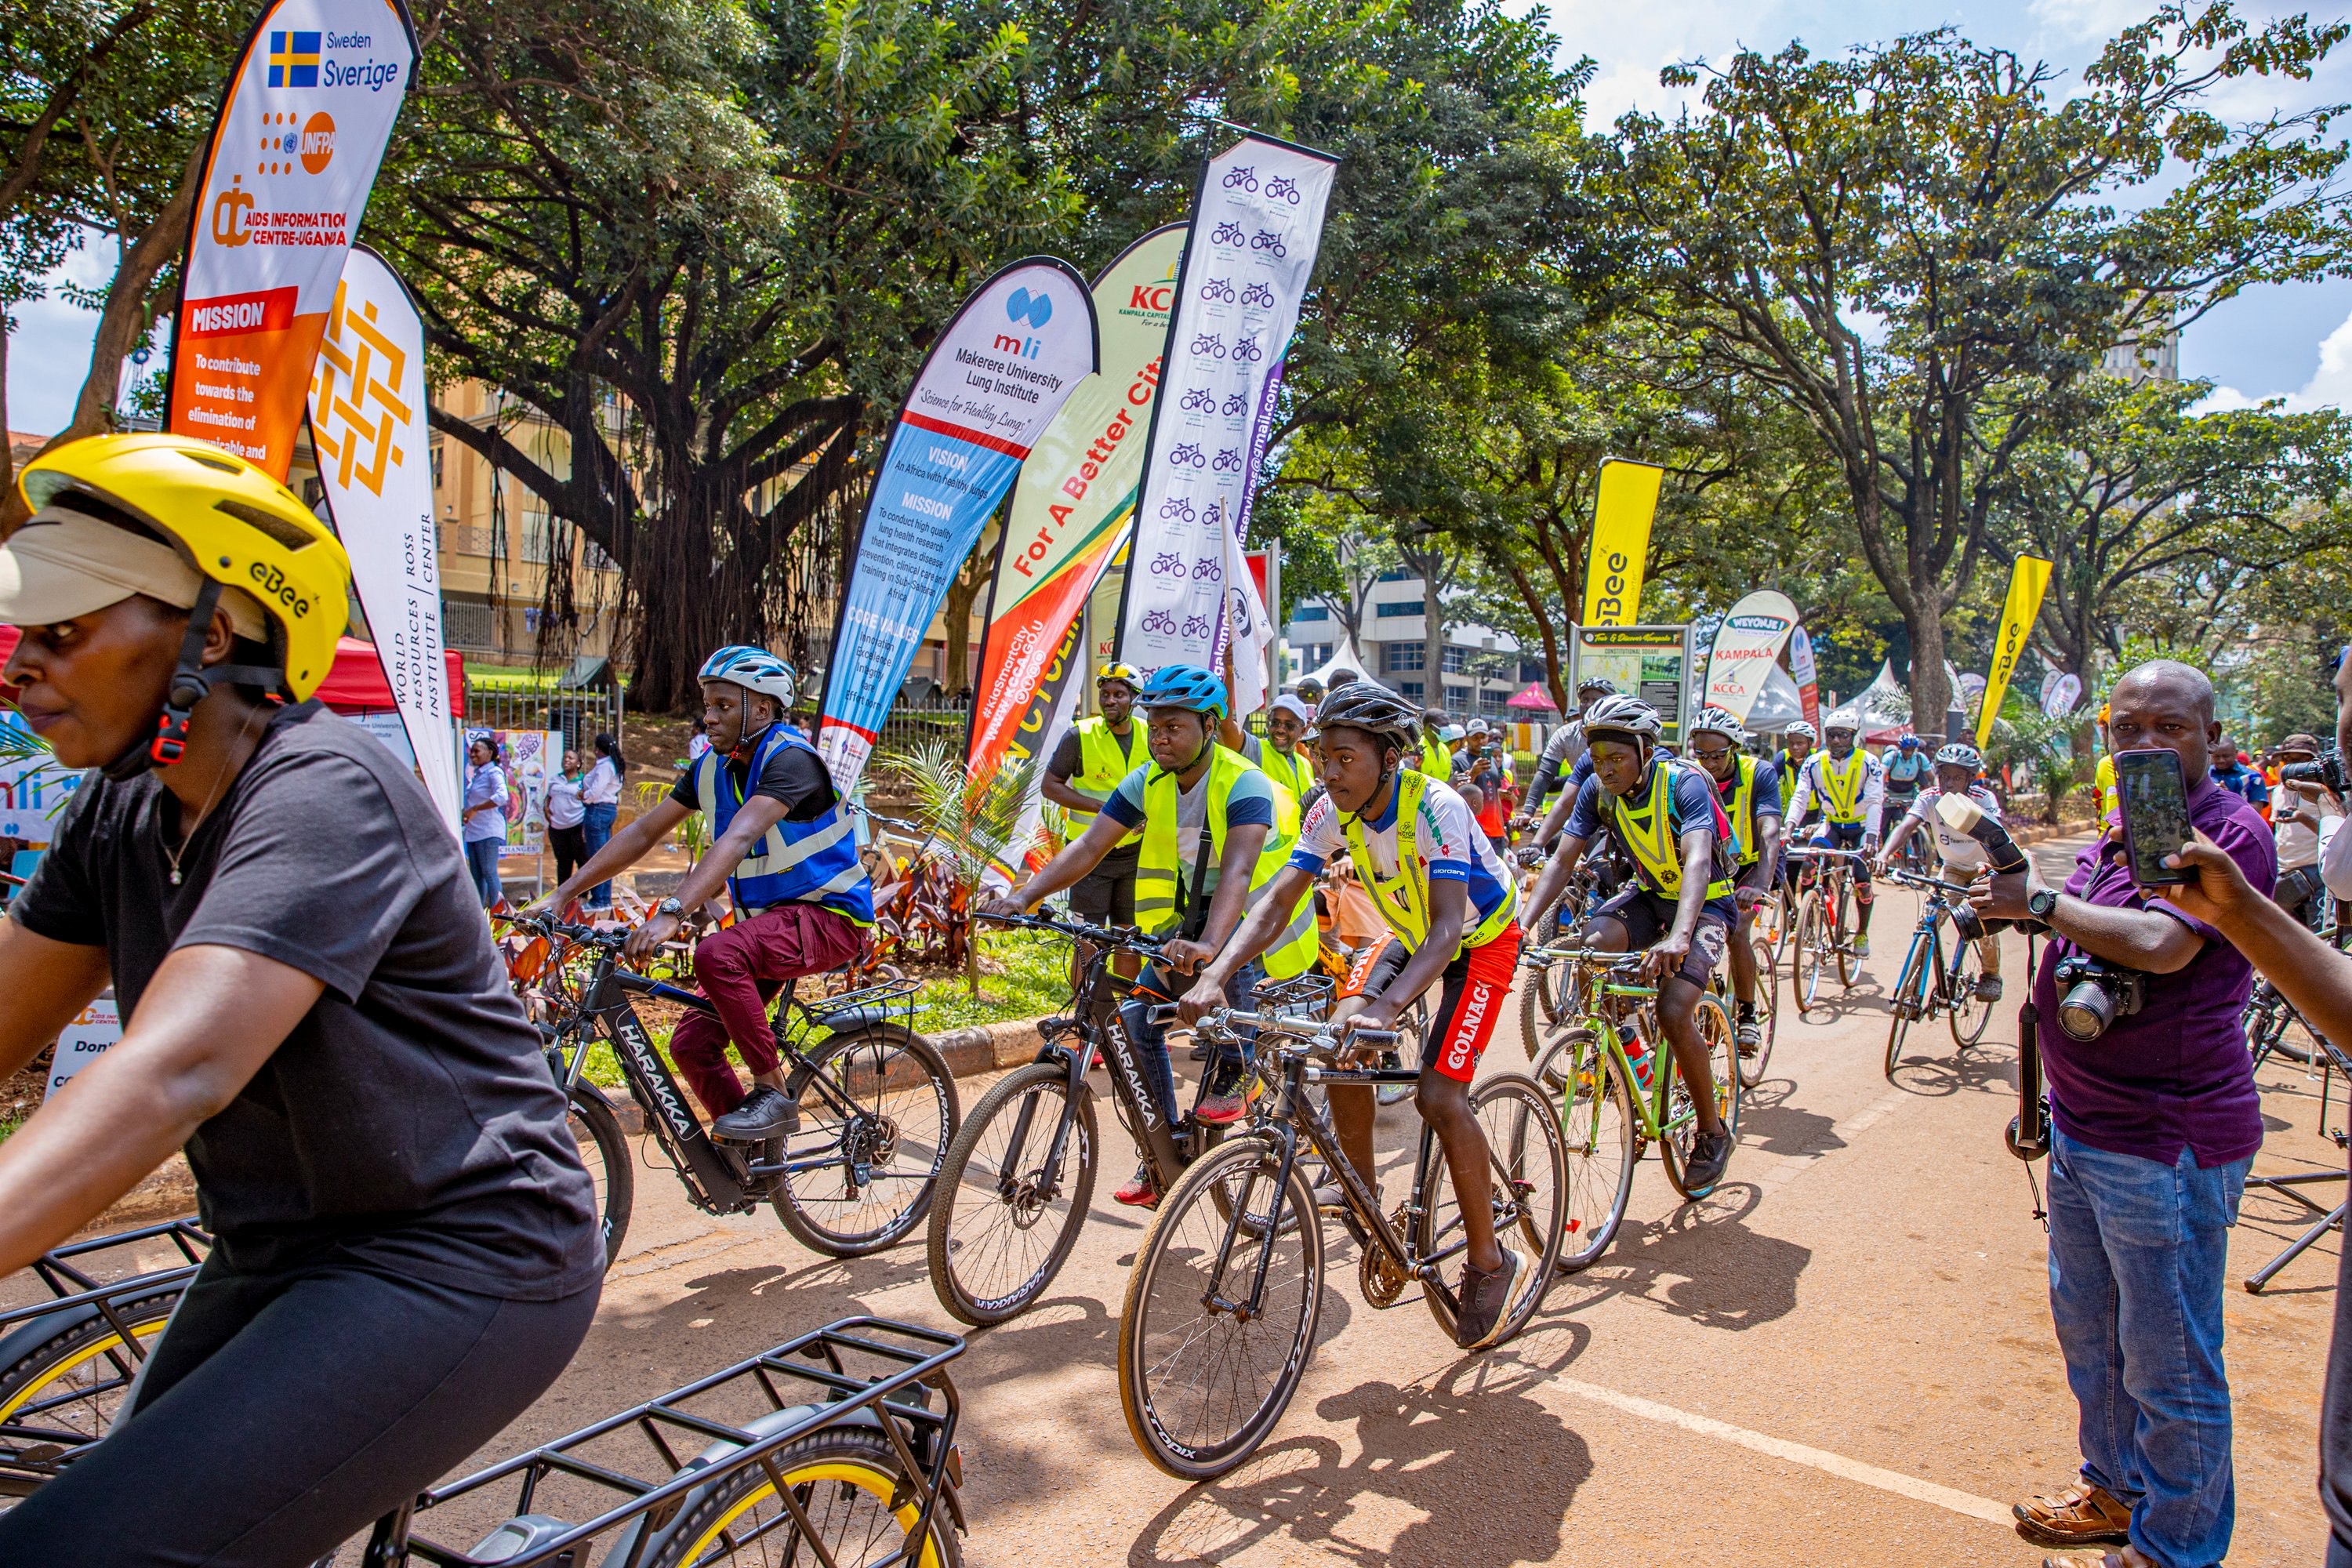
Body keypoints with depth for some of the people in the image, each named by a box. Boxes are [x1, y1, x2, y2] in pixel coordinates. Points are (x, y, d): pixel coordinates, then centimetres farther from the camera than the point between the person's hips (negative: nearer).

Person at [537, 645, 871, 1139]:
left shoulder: (790, 759, -20)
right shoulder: (712, 766, 5)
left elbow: (739, 838, -34)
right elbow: (642, 833, 7)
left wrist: (670, 913, -46)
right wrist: (561, 895, -1)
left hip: (829, 916, -8)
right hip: (767, 918, 8)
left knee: (717, 953, -34)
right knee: (691, 1045, -3)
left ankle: (773, 1094, -18)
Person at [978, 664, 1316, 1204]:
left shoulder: (1244, 786, -25)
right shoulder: (1146, 784, -8)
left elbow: (1236, 872, -40)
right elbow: (1087, 847, -16)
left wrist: (1208, 945, -57)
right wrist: (1023, 896, -31)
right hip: (1192, 915, 6)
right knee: (1139, 1015, -8)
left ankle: (1231, 1073, -13)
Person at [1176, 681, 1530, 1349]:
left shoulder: (1436, 808, -34)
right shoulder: (1334, 812, -17)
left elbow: (1447, 926, -42)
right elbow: (1275, 904, -22)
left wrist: (1386, 1008, -57)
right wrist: (1215, 976, -38)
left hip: (1478, 941, -6)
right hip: (1412, 934, 6)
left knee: (1438, 1095, -17)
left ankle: (1489, 1263, 1)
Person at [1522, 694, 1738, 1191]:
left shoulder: (1684, 784, -26)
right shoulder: (1597, 790, -12)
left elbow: (1697, 860, -40)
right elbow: (1562, 861, -14)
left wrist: (1678, 936, -56)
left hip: (1704, 903, -5)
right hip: (1650, 893, 5)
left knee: (1673, 1011, -22)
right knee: (1595, 944, -28)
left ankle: (1712, 1132, 0)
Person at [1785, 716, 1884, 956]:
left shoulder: (1868, 763, -16)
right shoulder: (1814, 764, -9)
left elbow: (1875, 802, -25)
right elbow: (1800, 798, -18)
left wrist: (1871, 836, -40)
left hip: (1862, 826, -2)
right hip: (1831, 824, 2)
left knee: (1862, 880, -15)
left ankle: (1862, 934, 9)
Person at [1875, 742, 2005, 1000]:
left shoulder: (1984, 800, -24)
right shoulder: (1929, 798, -20)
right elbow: (1905, 826, -35)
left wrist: (1988, 863, -60)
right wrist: (1885, 854, -55)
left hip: (1984, 868, -2)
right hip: (1953, 866, 2)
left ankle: (1991, 975, 11)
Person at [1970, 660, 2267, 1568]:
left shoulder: (2227, 831, -16)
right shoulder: (2120, 831, 13)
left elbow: (2161, 946, -30)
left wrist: (2041, 902, -20)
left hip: (2167, 1146, -9)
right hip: (2082, 1129, 9)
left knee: (2167, 1361, 5)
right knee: (2087, 1328, 22)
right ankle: (2117, 1491, 41)